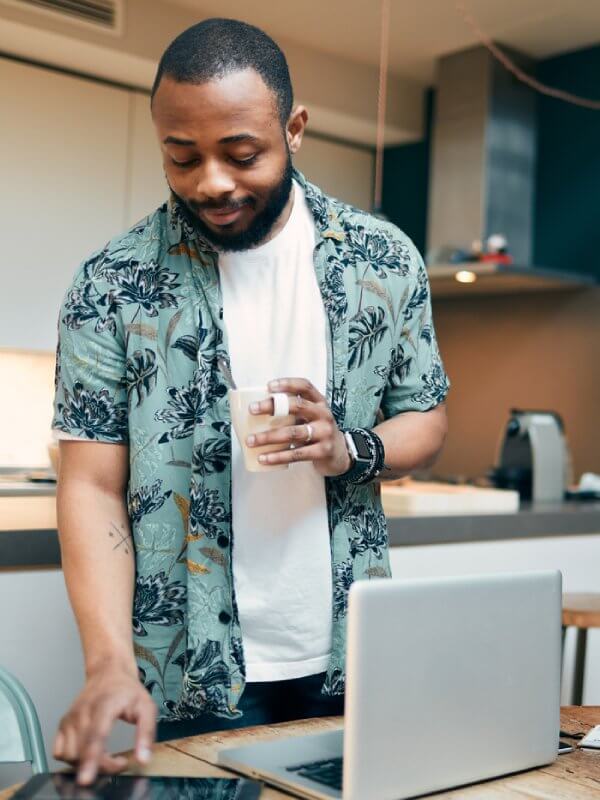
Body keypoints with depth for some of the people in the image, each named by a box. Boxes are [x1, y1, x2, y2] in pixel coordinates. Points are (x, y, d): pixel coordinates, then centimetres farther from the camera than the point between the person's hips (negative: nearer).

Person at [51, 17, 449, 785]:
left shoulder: (384, 259, -1)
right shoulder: (111, 285, -8)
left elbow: (426, 420, 7)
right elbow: (92, 487, -8)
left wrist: (348, 449, -16)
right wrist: (109, 664, -22)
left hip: (353, 664, 3)